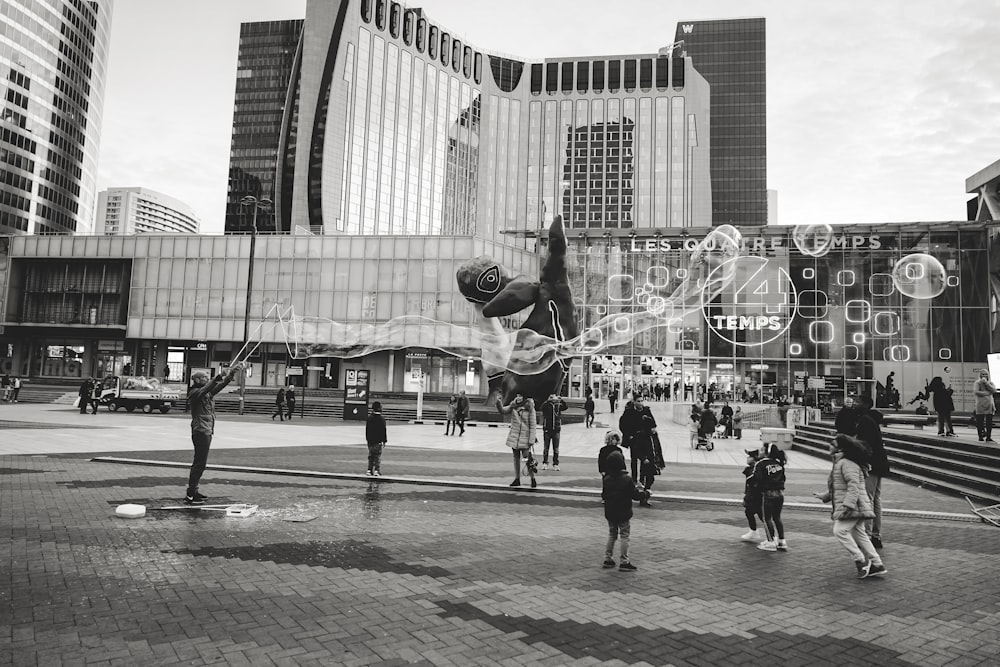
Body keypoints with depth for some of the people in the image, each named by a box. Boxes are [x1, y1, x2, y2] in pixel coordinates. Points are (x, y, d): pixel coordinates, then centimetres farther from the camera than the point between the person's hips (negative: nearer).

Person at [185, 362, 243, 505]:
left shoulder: (208, 392, 13)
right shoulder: (195, 392, -12)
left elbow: (220, 385, 12)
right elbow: (206, 388, -31)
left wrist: (232, 372, 4)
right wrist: (219, 376, -40)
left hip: (207, 431, 10)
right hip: (200, 431, -10)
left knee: (199, 463, 15)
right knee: (200, 463, -10)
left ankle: (192, 491, 24)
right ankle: (190, 495, -7)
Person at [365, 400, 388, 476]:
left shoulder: (369, 418, 3)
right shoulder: (381, 419, -11)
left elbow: (366, 430, 9)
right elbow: (383, 431, -8)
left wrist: (367, 439, 16)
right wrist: (385, 441, -1)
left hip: (370, 441, 5)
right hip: (378, 441, -4)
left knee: (371, 456, 12)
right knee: (378, 456, 1)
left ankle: (370, 470, 11)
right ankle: (377, 471, -3)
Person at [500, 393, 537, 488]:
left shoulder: (530, 409, -7)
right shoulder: (513, 407, 5)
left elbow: (532, 426, -8)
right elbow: (503, 410, -9)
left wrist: (531, 441, -12)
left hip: (525, 438, -4)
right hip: (514, 437, 4)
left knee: (527, 457, -5)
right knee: (516, 458, 10)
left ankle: (533, 479, 9)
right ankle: (517, 479, 20)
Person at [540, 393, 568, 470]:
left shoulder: (559, 405, 4)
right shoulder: (546, 405, -2)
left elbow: (565, 407, -14)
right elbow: (542, 407, -22)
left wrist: (561, 400, -27)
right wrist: (548, 400, -34)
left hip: (556, 429, 2)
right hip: (547, 429, -1)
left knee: (556, 448, 5)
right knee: (546, 447, 4)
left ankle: (555, 464, 11)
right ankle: (545, 463, 13)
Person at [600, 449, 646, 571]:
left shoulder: (606, 479, -3)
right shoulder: (627, 480, -17)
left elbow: (603, 496, 7)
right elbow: (636, 495, -11)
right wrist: (646, 493, 7)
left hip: (610, 514, 5)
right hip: (624, 514, -5)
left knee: (611, 535, 18)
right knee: (625, 537, 5)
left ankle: (607, 559, 20)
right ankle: (624, 562, 6)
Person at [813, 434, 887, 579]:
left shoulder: (847, 464, -16)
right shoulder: (838, 464, 18)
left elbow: (853, 486, -24)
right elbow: (838, 488, 28)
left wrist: (847, 505, -29)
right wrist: (823, 496, 25)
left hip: (853, 507, -11)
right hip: (852, 508, 11)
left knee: (840, 530, -16)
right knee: (859, 535, 12)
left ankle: (861, 561, -9)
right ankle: (877, 565, 17)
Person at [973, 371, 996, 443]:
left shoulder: (991, 383, 14)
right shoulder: (977, 382, 3)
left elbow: (994, 390, -6)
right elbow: (976, 392, -12)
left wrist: (986, 383, -10)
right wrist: (987, 393, -10)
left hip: (990, 404, 3)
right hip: (980, 405, -3)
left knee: (989, 422, 3)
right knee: (980, 422, -1)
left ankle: (988, 437, 8)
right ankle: (981, 437, 7)